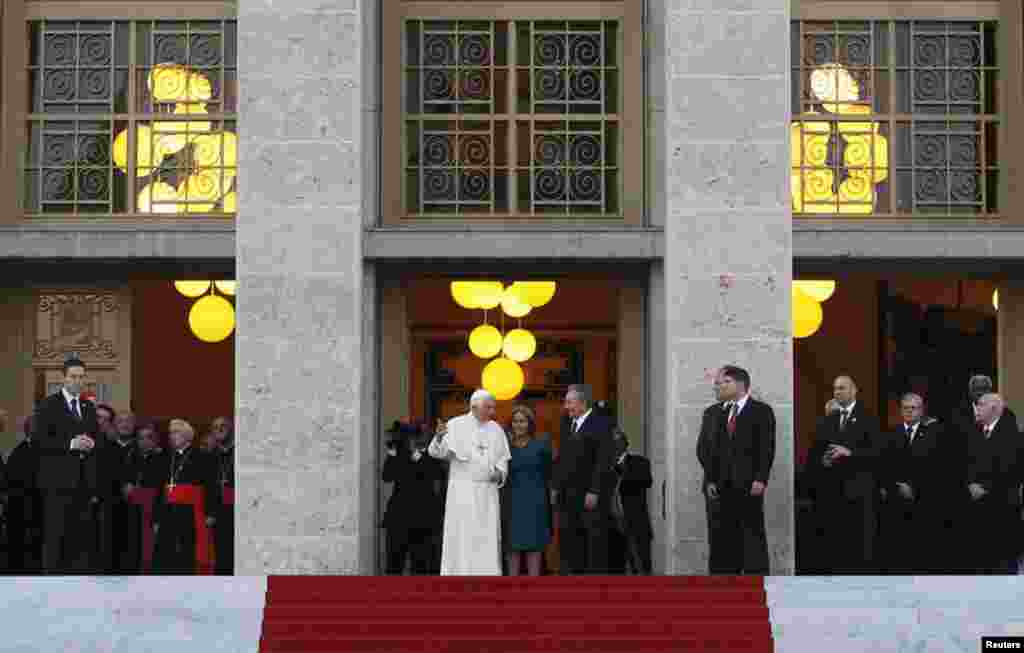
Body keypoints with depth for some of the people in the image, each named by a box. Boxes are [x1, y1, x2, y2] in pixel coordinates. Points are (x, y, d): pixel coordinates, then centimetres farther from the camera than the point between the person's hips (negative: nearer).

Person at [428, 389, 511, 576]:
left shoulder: (496, 429, 10)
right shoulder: (455, 425, -3)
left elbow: (502, 458, 15)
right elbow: (436, 452, -11)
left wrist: (500, 473, -7)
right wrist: (439, 437, -33)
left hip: (488, 493, 4)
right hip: (462, 490, -4)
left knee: (488, 539, 2)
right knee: (461, 538, -5)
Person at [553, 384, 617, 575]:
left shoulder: (600, 424, -9)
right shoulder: (568, 424, 16)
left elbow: (604, 461, -15)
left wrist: (594, 492, -19)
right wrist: (557, 487, 11)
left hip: (591, 495, -8)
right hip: (568, 494, 8)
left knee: (595, 539, -3)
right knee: (567, 537, 7)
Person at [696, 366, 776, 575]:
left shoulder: (761, 411, 2)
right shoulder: (712, 413, 15)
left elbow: (766, 448, -5)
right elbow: (703, 448, 11)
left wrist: (761, 479, -14)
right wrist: (709, 479, 0)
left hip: (748, 486, -4)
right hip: (718, 487, 4)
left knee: (753, 539, -4)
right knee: (720, 540, 4)